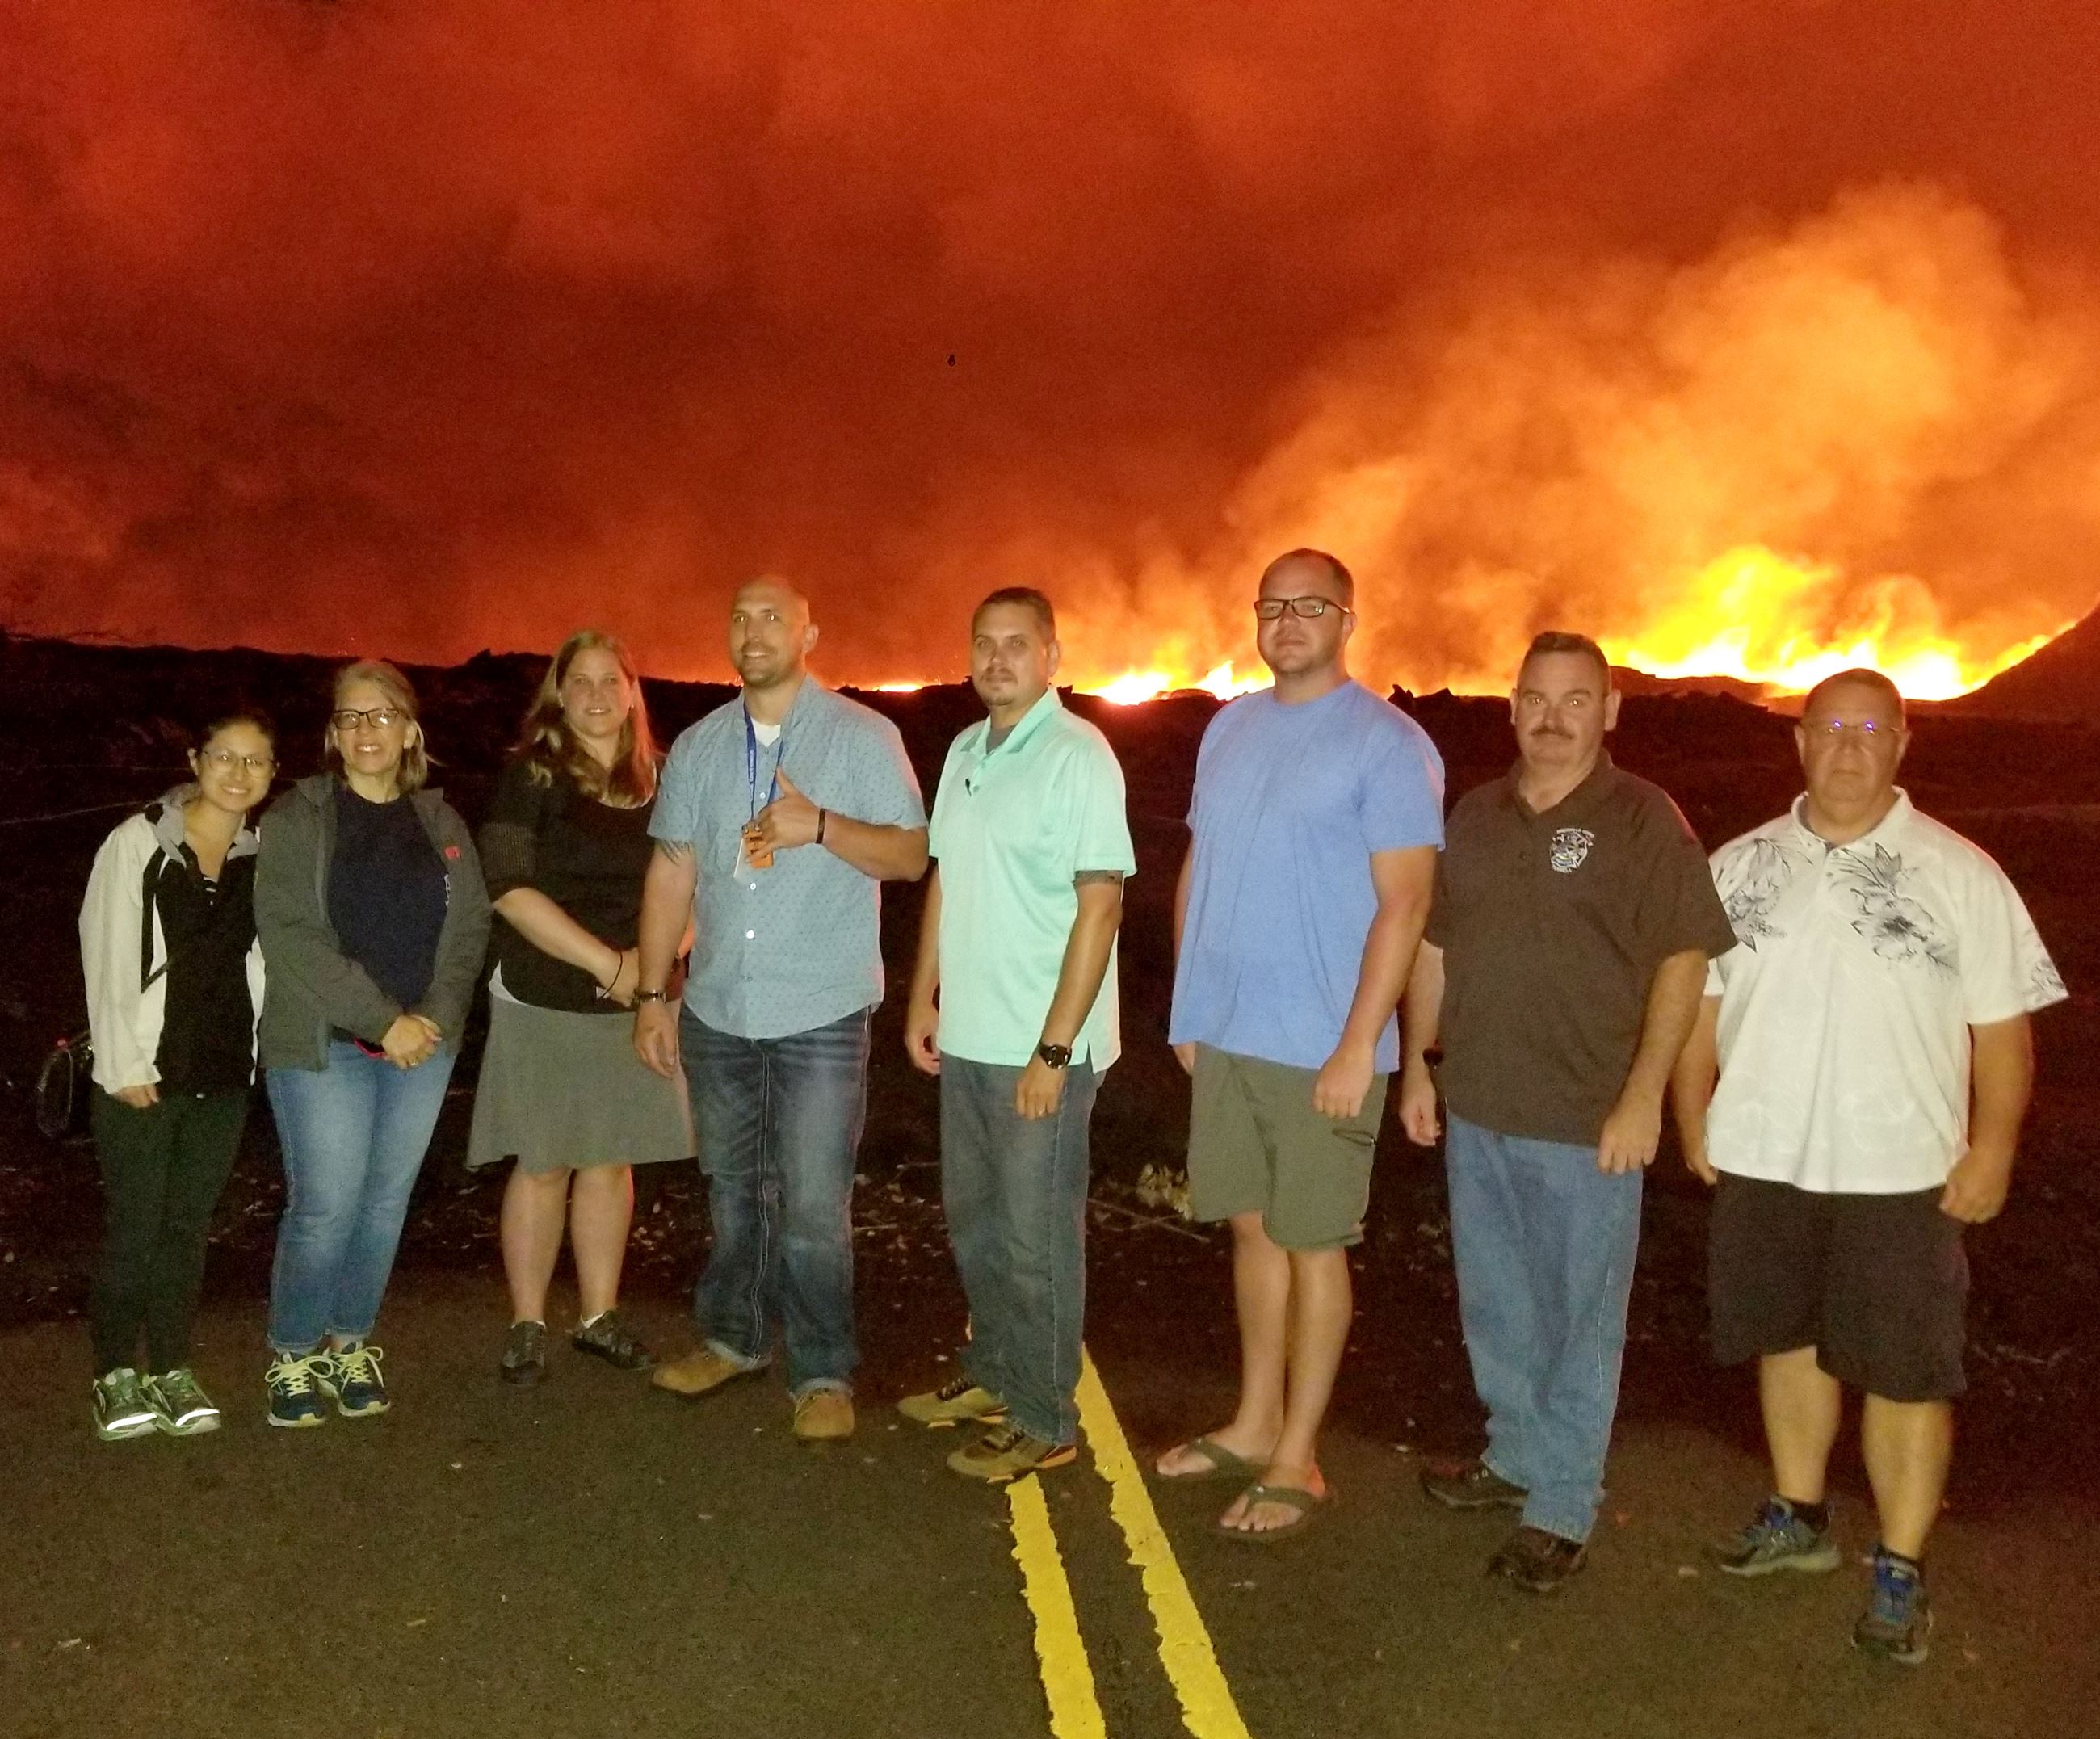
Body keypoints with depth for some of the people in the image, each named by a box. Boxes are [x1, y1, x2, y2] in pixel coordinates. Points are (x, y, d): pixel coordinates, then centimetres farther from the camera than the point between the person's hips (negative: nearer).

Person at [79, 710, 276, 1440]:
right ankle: (116, 1372, 19)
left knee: (189, 1223, 11)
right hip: (142, 1071, -3)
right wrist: (125, 1064, -11)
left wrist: (254, 1049, 3)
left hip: (224, 1071, 3)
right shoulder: (138, 843, -8)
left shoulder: (263, 853, 3)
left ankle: (171, 1369, 23)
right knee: (133, 1225, 3)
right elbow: (107, 956, -9)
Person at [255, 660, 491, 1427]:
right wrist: (381, 1020, -17)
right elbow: (288, 933, -12)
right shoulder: (296, 818, -3)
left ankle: (351, 1343, 27)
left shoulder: (440, 824, 10)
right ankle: (292, 1355, 17)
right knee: (326, 1209, -5)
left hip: (423, 1044, 4)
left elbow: (471, 926, 5)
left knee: (386, 1203, 9)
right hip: (323, 1045, -4)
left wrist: (434, 1017, -10)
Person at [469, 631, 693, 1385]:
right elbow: (509, 888, -14)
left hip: (635, 1002, 4)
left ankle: (600, 1317, 24)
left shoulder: (662, 779, 5)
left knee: (611, 1160, 11)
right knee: (543, 1165, 5)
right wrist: (607, 963, -18)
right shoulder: (532, 777, -7)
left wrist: (656, 960, -8)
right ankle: (527, 1326, 18)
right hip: (544, 1001, -3)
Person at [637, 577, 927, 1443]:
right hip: (717, 1012, 4)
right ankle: (732, 1338, 34)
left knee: (813, 1208, -4)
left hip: (821, 1016, -4)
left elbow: (910, 855, -5)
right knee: (733, 1191, 17)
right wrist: (652, 993, 7)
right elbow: (672, 870, 10)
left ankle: (822, 1373, 12)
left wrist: (822, 826, -21)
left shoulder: (863, 737, -3)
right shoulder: (698, 746, 9)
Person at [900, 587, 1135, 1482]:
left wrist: (1053, 1049, -19)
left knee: (1036, 1236, 3)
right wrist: (923, 997, 13)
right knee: (973, 1221, 18)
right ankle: (992, 1376, 37)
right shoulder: (965, 751, 11)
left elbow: (1100, 907, -17)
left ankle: (1045, 1421, 18)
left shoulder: (1077, 756, -13)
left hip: (1041, 1045, -7)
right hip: (967, 1036, 7)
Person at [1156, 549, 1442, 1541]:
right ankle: (1255, 1422, 31)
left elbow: (1403, 904, -14)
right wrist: (1186, 1004, 11)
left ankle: (1296, 1460, 17)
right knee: (1253, 1227, 16)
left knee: (1312, 1244, 4)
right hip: (1224, 1035, 6)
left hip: (1319, 1047, -6)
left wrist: (1359, 1046, -18)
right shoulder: (1230, 727, 11)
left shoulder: (1386, 743, -9)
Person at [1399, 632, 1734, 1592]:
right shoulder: (1474, 816, 8)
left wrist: (1642, 1099, -15)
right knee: (1494, 1305, 18)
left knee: (1581, 1317, 6)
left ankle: (1562, 1506, 20)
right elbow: (1434, 948, 13)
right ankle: (1516, 1456, 38)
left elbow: (1682, 961, -10)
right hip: (1476, 1114, 6)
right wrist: (1417, 1066, 11)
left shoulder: (1643, 821, -8)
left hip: (1587, 1125, -5)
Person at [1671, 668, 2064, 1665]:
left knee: (1905, 1371, 4)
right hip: (1761, 1160, 3)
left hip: (1900, 1170, -3)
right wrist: (1692, 1118, 4)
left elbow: (2003, 1023, -4)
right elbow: (1698, 1000, 9)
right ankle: (1799, 1517, 35)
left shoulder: (1960, 875, -4)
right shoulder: (1740, 867, 4)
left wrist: (1993, 1145, -10)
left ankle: (1901, 1572, 18)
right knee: (1789, 1337, 17)